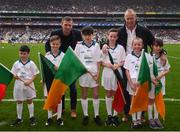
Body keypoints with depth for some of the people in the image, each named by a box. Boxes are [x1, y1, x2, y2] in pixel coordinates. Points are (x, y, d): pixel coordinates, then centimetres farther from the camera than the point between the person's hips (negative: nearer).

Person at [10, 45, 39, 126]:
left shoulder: (31, 63, -6)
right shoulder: (16, 63, 1)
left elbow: (35, 74, -4)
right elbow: (14, 74, 6)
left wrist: (30, 81, -18)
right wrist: (15, 76, -17)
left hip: (29, 85, -2)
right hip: (18, 85, 2)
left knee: (29, 101, 11)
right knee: (19, 101, 12)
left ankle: (32, 117, 26)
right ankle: (19, 118, 25)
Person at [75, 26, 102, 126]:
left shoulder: (96, 45, 1)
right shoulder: (79, 45, -1)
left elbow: (98, 60, 2)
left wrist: (98, 73, -4)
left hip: (94, 73, 0)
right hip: (83, 72, 0)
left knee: (96, 94, 4)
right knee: (84, 95, 8)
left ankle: (96, 115, 16)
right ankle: (85, 115, 19)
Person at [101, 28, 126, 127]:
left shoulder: (120, 48, 1)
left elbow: (123, 61, 2)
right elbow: (101, 62, 1)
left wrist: (117, 65, -17)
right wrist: (108, 64, -18)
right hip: (107, 73, 1)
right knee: (108, 94, 9)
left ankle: (115, 115, 15)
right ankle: (109, 115, 19)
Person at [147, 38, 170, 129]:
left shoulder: (163, 57, -2)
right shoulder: (148, 56, -12)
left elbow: (167, 70, 1)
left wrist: (160, 75, -15)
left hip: (160, 80, 3)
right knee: (151, 99, 8)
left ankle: (156, 118, 25)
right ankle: (150, 119, 19)